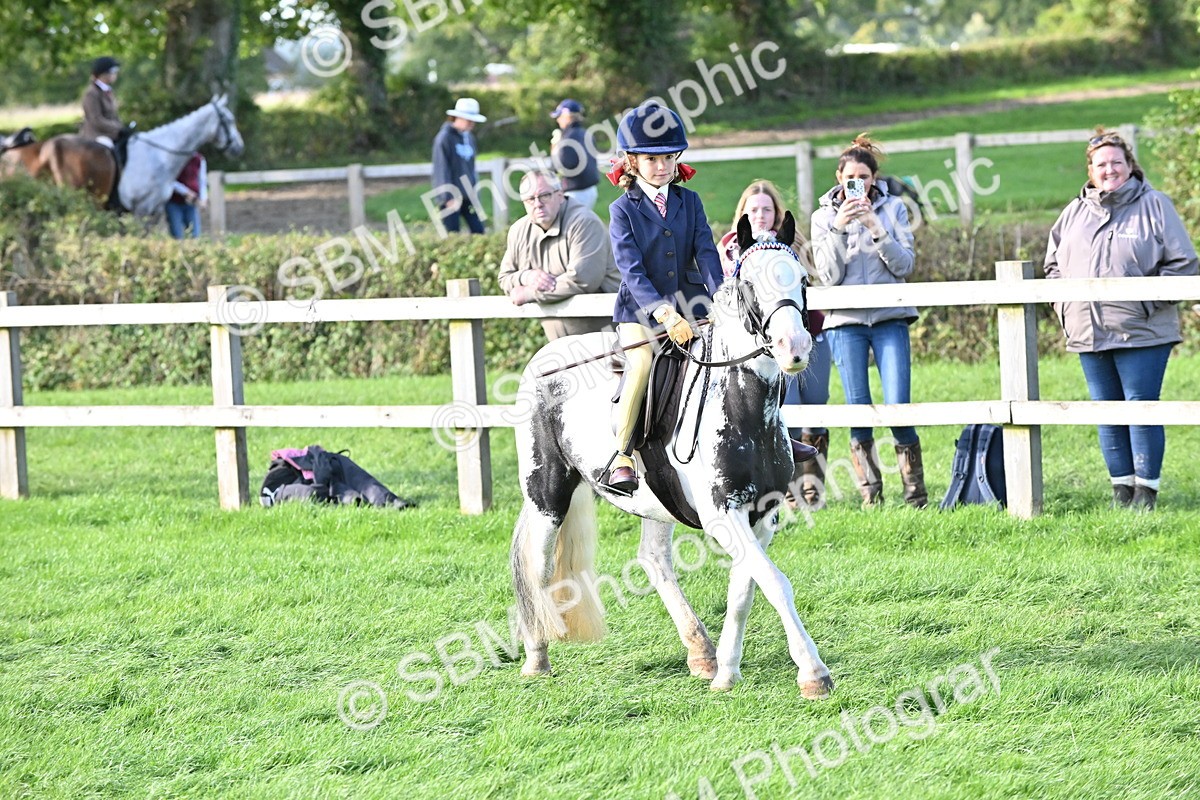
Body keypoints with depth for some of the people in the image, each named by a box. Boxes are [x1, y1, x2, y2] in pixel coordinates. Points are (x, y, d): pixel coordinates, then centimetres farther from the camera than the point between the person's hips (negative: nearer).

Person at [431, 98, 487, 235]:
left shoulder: (469, 138, 13)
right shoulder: (444, 138, -9)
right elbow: (442, 169, -12)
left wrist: (475, 192, 14)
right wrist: (447, 197, -16)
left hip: (468, 195, 7)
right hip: (451, 197, -7)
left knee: (478, 231, 1)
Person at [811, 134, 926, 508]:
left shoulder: (892, 209, 5)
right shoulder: (824, 216, 6)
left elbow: (904, 265, -2)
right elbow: (829, 275, -3)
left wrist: (875, 227, -14)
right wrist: (838, 228, -14)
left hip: (889, 318, -1)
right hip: (845, 320, 1)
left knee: (898, 405, -9)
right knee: (858, 408, -1)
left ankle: (916, 490, 3)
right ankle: (870, 495, 7)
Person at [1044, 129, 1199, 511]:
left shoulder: (1154, 206, 0)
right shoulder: (1075, 213, 13)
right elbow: (1054, 264, 23)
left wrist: (1148, 299, -11)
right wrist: (1065, 303, 7)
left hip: (1142, 332, -4)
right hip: (1089, 334, 4)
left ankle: (1147, 489, 2)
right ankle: (1121, 487, 14)